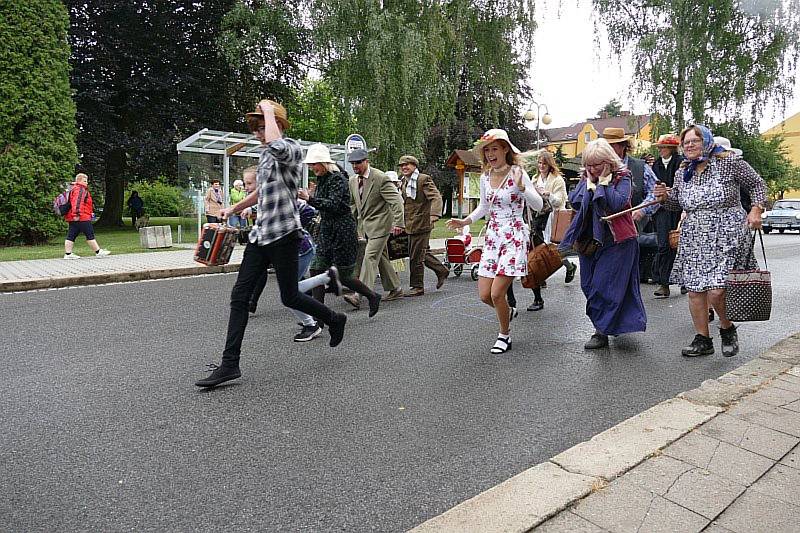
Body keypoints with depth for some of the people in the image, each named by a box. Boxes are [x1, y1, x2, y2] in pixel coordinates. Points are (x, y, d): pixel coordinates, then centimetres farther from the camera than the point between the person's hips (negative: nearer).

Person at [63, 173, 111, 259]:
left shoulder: (73, 189, 26)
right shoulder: (80, 189, -9)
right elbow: (77, 202, -21)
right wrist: (77, 214, -27)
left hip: (72, 218, 11)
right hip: (81, 217, -11)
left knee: (71, 235, 6)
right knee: (90, 235, -5)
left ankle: (68, 254, 5)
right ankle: (98, 252, -1)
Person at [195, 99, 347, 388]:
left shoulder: (292, 148, -10)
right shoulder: (265, 154, 16)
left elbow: (276, 145, -36)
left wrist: (268, 110, -19)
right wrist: (234, 208, 35)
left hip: (283, 234, -8)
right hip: (260, 234, 8)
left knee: (289, 297, 2)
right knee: (239, 296, 1)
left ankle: (334, 320, 29)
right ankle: (229, 364, 5)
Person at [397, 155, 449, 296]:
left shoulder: (424, 179, -9)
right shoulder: (403, 182, 16)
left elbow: (436, 198, -19)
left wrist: (434, 215, -34)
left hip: (421, 224, -8)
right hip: (410, 226, 8)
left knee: (416, 257, -3)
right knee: (423, 253, 18)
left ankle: (417, 287, 8)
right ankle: (442, 271, 36)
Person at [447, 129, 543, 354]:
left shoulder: (517, 173, -10)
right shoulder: (485, 177, 7)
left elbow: (538, 205, -15)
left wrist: (521, 186, -30)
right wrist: (465, 221, 7)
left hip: (514, 237, -6)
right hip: (492, 237, 6)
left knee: (497, 294, -9)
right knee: (484, 295, 3)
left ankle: (504, 335, 16)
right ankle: (507, 311, 38)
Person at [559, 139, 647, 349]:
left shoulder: (622, 177, -7)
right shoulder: (586, 177, 8)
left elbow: (618, 203, -22)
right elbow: (574, 202, -2)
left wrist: (603, 182, -16)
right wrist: (589, 183, -9)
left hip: (616, 240, -6)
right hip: (589, 239, 6)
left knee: (604, 285, -7)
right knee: (588, 284, 10)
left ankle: (602, 332, 3)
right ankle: (612, 323, 28)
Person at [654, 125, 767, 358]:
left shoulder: (729, 162, -2)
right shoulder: (683, 172, 11)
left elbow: (757, 184, 7)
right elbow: (677, 203, 22)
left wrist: (756, 210, -6)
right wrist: (665, 196, 1)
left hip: (726, 236, -5)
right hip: (694, 240, 5)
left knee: (716, 291, -14)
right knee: (695, 291, 3)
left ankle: (727, 329, 16)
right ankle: (703, 340, 17)